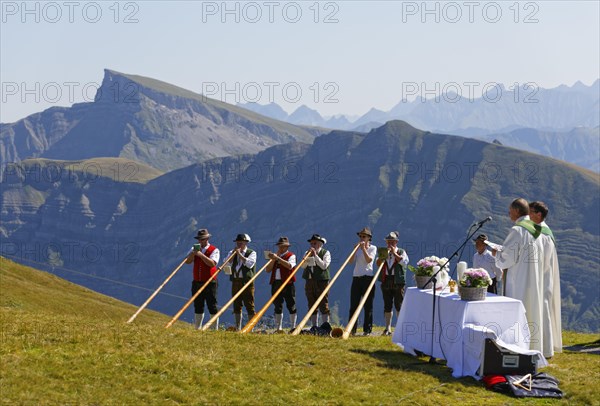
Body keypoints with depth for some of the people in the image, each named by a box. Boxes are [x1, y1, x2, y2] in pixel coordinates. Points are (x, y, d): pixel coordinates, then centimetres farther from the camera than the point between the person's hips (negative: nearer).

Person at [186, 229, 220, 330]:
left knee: (212, 307, -3)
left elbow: (212, 263, -20)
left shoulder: (214, 250, -4)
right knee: (198, 307, 11)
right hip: (197, 282, 5)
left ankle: (215, 328, 1)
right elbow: (187, 261, 0)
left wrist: (201, 255, -27)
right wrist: (193, 253, -16)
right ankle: (197, 328, 18)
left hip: (209, 283, -5)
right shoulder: (195, 249, 11)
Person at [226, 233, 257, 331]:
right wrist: (233, 253, -7)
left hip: (247, 282, -5)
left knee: (249, 305, -5)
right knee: (237, 305, 8)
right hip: (235, 282, 5)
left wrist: (240, 254, -15)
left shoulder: (252, 253, 2)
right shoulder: (232, 252, 16)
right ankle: (237, 328, 14)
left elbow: (249, 263, -16)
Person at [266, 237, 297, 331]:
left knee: (291, 306, -3)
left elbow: (289, 266, -21)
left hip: (288, 284, -5)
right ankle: (278, 328, 10)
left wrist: (277, 258, -25)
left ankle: (293, 327, 0)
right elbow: (268, 270, 10)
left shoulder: (291, 255, 1)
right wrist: (273, 259, -4)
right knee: (278, 307, 7)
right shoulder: (275, 255, 18)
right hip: (276, 283, 5)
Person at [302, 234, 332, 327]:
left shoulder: (326, 253, 1)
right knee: (312, 306, 6)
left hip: (321, 281, -5)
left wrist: (315, 255, -14)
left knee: (323, 305, -7)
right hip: (310, 281, 5)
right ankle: (315, 326, 12)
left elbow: (324, 265, -13)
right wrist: (308, 256, -9)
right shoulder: (308, 253, 16)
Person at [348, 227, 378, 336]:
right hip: (356, 278, 4)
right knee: (353, 304, 0)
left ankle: (367, 329, 0)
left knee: (368, 305, -2)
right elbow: (351, 261, 2)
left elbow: (369, 260, -13)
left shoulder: (372, 248, 4)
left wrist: (363, 248, -13)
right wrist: (356, 249, -5)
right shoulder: (358, 248, 15)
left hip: (368, 278, -4)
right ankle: (351, 329, 2)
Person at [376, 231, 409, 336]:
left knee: (399, 305, -5)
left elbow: (404, 262, -13)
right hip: (386, 281, 4)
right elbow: (378, 263, 5)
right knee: (387, 306, 4)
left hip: (398, 281, -4)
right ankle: (388, 328, 7)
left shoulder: (401, 252, 6)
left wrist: (394, 253, -11)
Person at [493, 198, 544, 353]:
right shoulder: (535, 231, 11)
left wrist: (496, 253, 3)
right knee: (531, 313, 12)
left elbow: (508, 258, -18)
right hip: (534, 282, 9)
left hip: (518, 284, -9)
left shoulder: (517, 231, -16)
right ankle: (532, 350, 15)